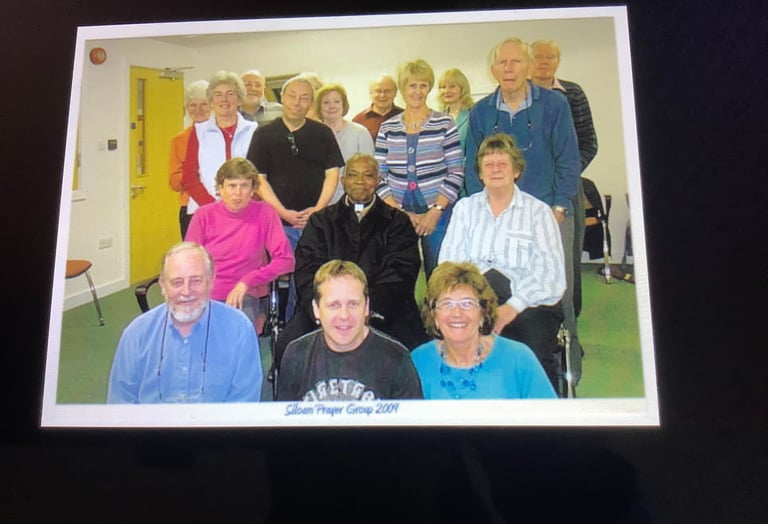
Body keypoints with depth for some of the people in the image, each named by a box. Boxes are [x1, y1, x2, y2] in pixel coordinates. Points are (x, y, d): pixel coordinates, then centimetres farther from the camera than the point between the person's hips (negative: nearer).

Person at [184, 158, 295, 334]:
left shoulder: (264, 213, -1)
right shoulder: (204, 215, 2)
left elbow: (286, 259, -6)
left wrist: (246, 282, -13)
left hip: (243, 298, -2)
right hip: (205, 297, 2)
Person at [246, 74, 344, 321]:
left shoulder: (323, 133, 9)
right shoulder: (264, 134, 5)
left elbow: (332, 174, 5)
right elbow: (258, 179, 1)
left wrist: (319, 208, -10)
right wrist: (284, 212, -10)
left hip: (316, 220, 1)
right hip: (279, 221, -1)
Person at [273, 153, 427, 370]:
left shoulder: (397, 222, 15)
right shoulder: (321, 221, 19)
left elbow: (400, 272, 1)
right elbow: (307, 269, 5)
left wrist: (369, 310, -16)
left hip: (383, 310, -1)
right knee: (286, 345, -24)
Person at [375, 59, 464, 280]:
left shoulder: (444, 125, 1)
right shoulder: (387, 128, 7)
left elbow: (456, 173, -2)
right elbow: (378, 176, 6)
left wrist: (435, 212, -10)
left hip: (438, 214, -1)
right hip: (398, 215, 2)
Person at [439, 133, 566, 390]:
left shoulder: (539, 212, 10)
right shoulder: (465, 208, 17)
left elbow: (551, 272, -2)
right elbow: (449, 262, 5)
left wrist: (513, 306, -18)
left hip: (531, 304, -1)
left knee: (535, 357, -29)